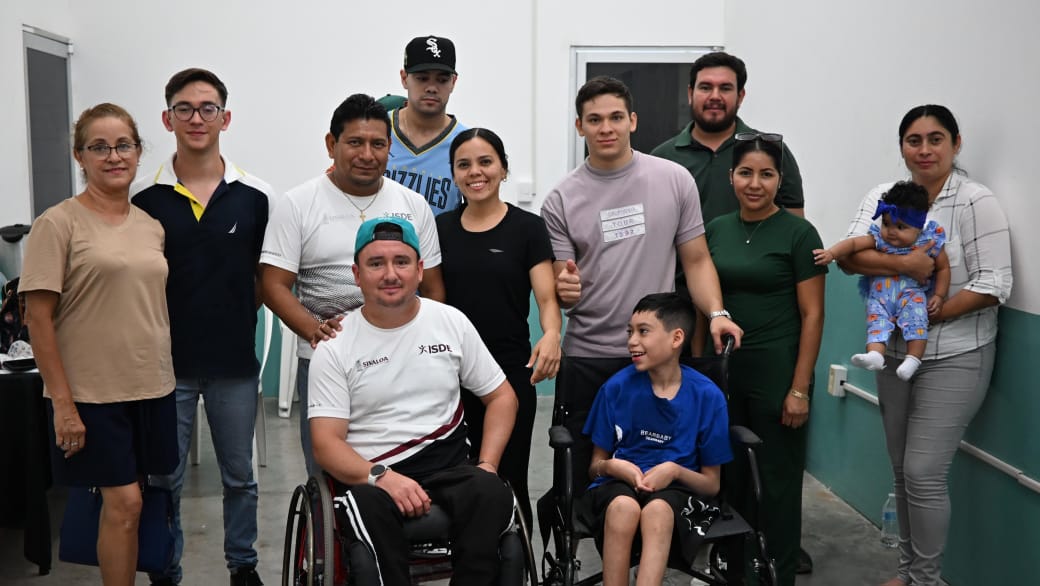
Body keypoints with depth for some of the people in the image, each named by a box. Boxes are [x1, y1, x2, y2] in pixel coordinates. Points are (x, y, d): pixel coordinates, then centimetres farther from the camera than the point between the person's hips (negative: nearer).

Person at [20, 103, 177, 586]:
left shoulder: (151, 226, 9)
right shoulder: (58, 224, -8)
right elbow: (38, 317, -11)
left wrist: (162, 375, 12)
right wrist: (62, 402, -15)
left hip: (152, 387, 5)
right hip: (92, 392, -5)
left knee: (124, 501, 12)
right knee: (124, 503, -5)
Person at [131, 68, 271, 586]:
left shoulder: (255, 196, -2)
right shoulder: (145, 197, -1)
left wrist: (238, 311, -7)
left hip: (234, 359, 0)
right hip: (166, 359, 0)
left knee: (239, 476, 13)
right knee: (164, 479, 9)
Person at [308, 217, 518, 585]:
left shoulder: (451, 322, 9)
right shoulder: (334, 347, 2)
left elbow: (501, 396, 14)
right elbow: (326, 443, -4)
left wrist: (487, 465, -3)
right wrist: (382, 477, -22)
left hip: (448, 465, 2)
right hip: (368, 475, -2)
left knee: (492, 495, -31)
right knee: (367, 508, -37)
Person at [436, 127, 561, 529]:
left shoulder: (527, 228, -2)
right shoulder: (441, 228, 8)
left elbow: (547, 298, -8)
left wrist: (551, 334, -28)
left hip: (510, 372, -3)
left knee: (508, 480, 4)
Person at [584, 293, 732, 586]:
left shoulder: (707, 396, -5)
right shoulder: (617, 387, -3)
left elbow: (712, 484, 3)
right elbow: (595, 466, 8)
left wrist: (674, 471, -17)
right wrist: (612, 466, -16)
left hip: (676, 489, -1)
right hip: (619, 484, 1)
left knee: (657, 511, -36)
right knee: (623, 507, -36)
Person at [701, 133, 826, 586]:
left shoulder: (798, 234, -7)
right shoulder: (716, 229, 7)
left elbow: (812, 315, -8)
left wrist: (800, 389, -12)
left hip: (776, 371, -4)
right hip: (723, 369, 5)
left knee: (777, 479, 5)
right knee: (729, 474, 12)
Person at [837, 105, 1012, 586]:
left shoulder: (976, 202, -10)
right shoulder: (883, 197, 3)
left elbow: (993, 286, -14)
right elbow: (849, 255, -10)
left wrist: (928, 317, -19)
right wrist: (903, 264, -25)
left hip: (954, 358, -5)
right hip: (896, 353, 5)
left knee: (924, 473, -7)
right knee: (902, 470, 14)